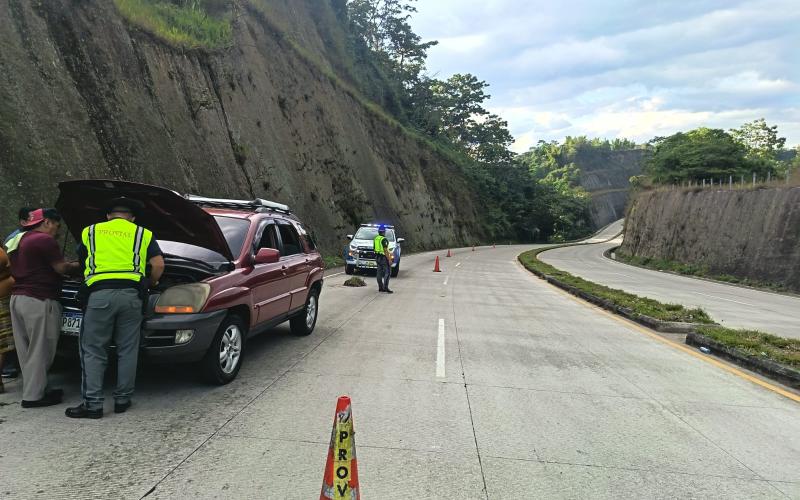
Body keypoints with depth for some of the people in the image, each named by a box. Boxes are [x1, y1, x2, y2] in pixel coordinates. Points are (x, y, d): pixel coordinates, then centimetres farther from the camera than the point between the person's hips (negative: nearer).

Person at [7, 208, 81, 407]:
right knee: (40, 351, -3)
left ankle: (40, 389, 21)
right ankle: (33, 396, 1)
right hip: (38, 301, -10)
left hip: (17, 298, 10)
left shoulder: (18, 241, 20)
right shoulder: (44, 240, -11)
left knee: (27, 351, 12)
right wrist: (79, 265, 5)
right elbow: (62, 268, -12)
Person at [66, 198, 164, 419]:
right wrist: (147, 284, 21)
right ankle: (122, 400, 14)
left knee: (93, 351, 6)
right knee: (127, 350, 8)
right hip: (131, 294, 0)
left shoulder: (91, 231, 19)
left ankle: (93, 404, 4)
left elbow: (82, 260, 30)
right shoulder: (143, 234, 14)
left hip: (100, 294, 0)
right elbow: (158, 264, 5)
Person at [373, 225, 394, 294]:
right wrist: (389, 259, -17)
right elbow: (385, 250, -21)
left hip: (377, 257, 8)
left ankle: (380, 287, 14)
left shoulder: (376, 238, 8)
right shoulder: (384, 239, -17)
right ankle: (385, 288, -10)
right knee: (387, 272, -4)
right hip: (384, 257, -8)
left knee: (380, 272, 11)